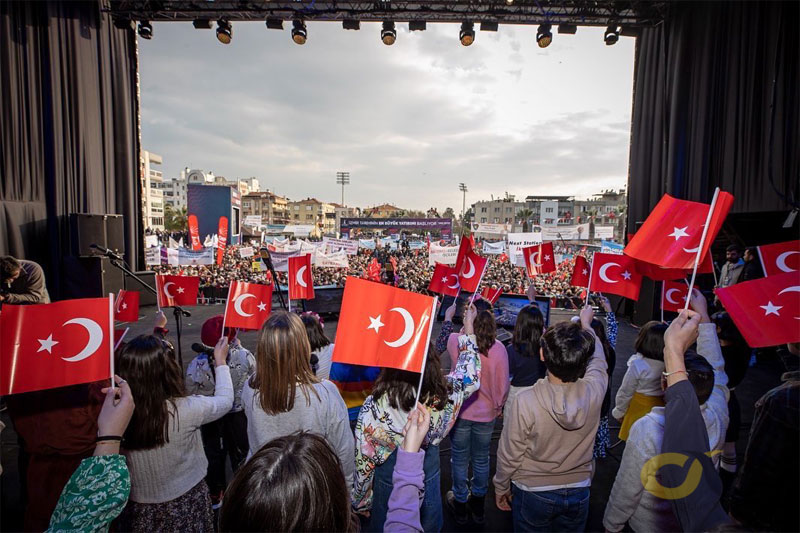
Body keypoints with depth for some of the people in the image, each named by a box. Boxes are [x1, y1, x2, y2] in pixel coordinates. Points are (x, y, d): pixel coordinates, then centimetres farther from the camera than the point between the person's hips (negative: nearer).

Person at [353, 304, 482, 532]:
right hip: (428, 477, 2)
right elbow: (468, 374, -1)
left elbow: (363, 457, -16)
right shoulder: (443, 395, -22)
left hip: (388, 482, -1)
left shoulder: (375, 405, -28)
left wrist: (361, 501, 2)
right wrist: (469, 325, 6)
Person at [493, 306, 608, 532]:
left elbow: (509, 455, -17)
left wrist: (500, 488, 3)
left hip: (533, 494, -2)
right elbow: (597, 359, 1)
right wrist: (586, 323, 18)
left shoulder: (525, 402, -30)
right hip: (578, 494, 3)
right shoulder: (594, 392, -22)